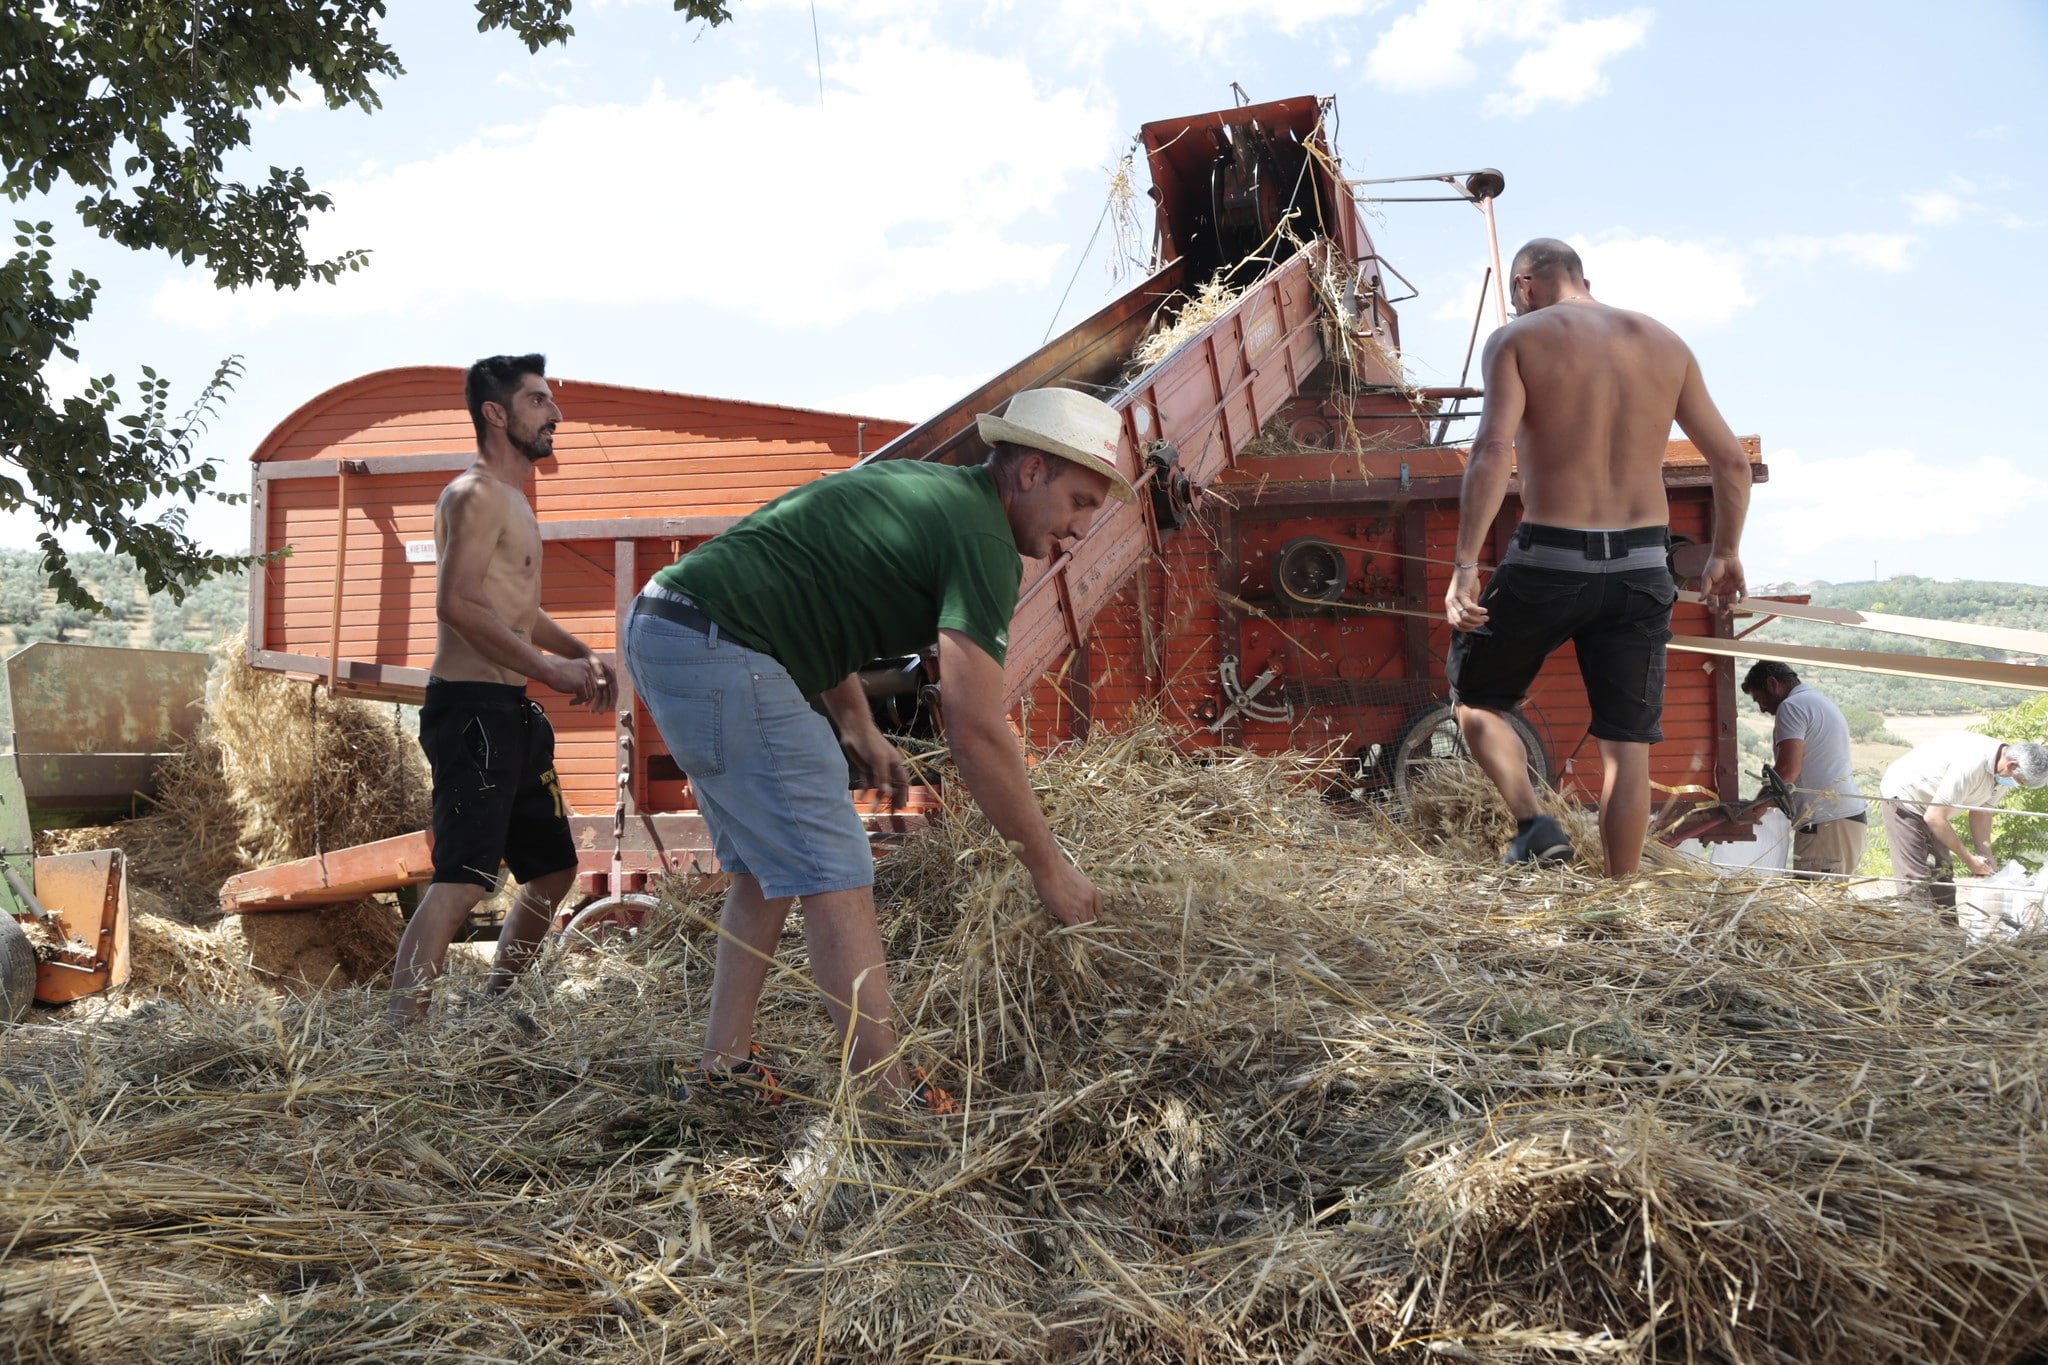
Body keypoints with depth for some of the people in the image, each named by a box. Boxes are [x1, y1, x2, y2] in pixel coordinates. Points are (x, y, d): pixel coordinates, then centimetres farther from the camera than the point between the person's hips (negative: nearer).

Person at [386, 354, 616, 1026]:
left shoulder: (511, 499, 22)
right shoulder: (476, 495, -10)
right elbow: (459, 603, -23)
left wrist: (580, 652, 15)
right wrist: (551, 669, -21)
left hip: (514, 716, 11)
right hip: (473, 709, -10)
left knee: (552, 870, 18)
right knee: (463, 880, -18)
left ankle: (492, 1005, 29)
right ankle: (399, 1027, -22)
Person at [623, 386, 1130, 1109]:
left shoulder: (920, 484, 18)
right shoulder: (982, 540, -11)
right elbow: (975, 732, -16)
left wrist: (856, 726, 19)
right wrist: (1048, 866, -8)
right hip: (719, 650, -10)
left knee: (767, 865, 18)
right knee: (834, 873, -7)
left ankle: (726, 1066, 21)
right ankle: (886, 1094, -4)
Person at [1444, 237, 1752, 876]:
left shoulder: (1518, 339, -1)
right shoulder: (1664, 342, 12)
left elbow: (1493, 452, -17)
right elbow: (1732, 461, 12)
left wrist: (1464, 565, -19)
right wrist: (1725, 554, 25)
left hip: (1549, 560, -4)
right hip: (1642, 567, 4)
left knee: (1475, 696, 17)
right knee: (1627, 743, 9)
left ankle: (1533, 822, -3)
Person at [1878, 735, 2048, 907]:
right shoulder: (1971, 766, -36)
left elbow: (1981, 812, 6)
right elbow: (1934, 818, -30)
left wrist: (1985, 859, -1)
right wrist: (1968, 859, -19)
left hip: (1932, 806, 9)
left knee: (1942, 875, 9)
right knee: (1915, 881, -15)